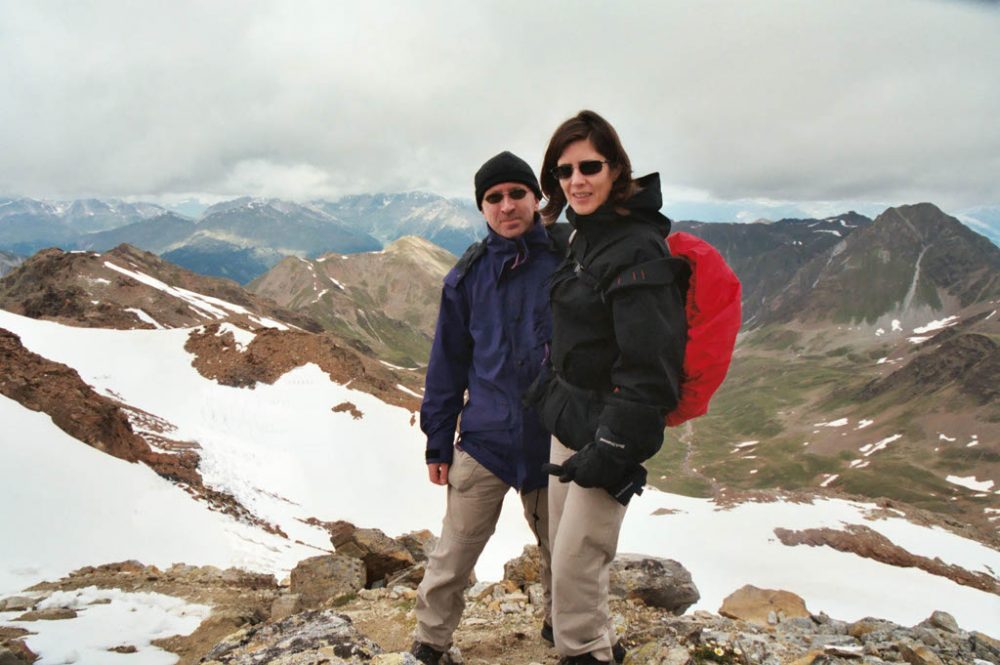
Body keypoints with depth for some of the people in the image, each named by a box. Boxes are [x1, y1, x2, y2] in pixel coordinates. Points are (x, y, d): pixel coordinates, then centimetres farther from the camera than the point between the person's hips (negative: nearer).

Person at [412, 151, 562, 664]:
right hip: (485, 439, 0)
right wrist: (437, 442, 4)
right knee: (454, 555, 5)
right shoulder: (469, 275, -1)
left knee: (559, 550, 17)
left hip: (554, 443, 0)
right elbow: (448, 363, 4)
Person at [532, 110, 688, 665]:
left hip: (607, 432, -9)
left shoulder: (638, 250, -19)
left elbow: (648, 367, -23)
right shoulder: (584, 237, 10)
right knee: (561, 548, 18)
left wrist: (610, 449, -22)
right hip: (568, 422, 9)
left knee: (576, 563, -2)